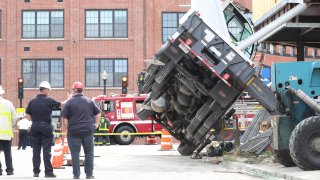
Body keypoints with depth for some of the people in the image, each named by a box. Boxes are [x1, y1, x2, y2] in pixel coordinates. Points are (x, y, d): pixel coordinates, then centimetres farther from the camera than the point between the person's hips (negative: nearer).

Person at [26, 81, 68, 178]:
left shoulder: (32, 101, 3)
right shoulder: (49, 100, -7)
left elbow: (27, 115, 4)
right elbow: (61, 104, 5)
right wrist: (69, 99, 22)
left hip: (35, 126, 4)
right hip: (46, 127, -3)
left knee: (36, 150, 7)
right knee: (46, 150, -1)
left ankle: (36, 172, 9)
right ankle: (48, 172, -1)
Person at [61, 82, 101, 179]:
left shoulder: (70, 102, -4)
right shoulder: (89, 101, 6)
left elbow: (64, 117, -5)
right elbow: (98, 113, 11)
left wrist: (67, 128, 4)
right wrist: (96, 124, 16)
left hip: (74, 131, -2)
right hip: (88, 131, 2)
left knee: (75, 153, 4)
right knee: (89, 153, 10)